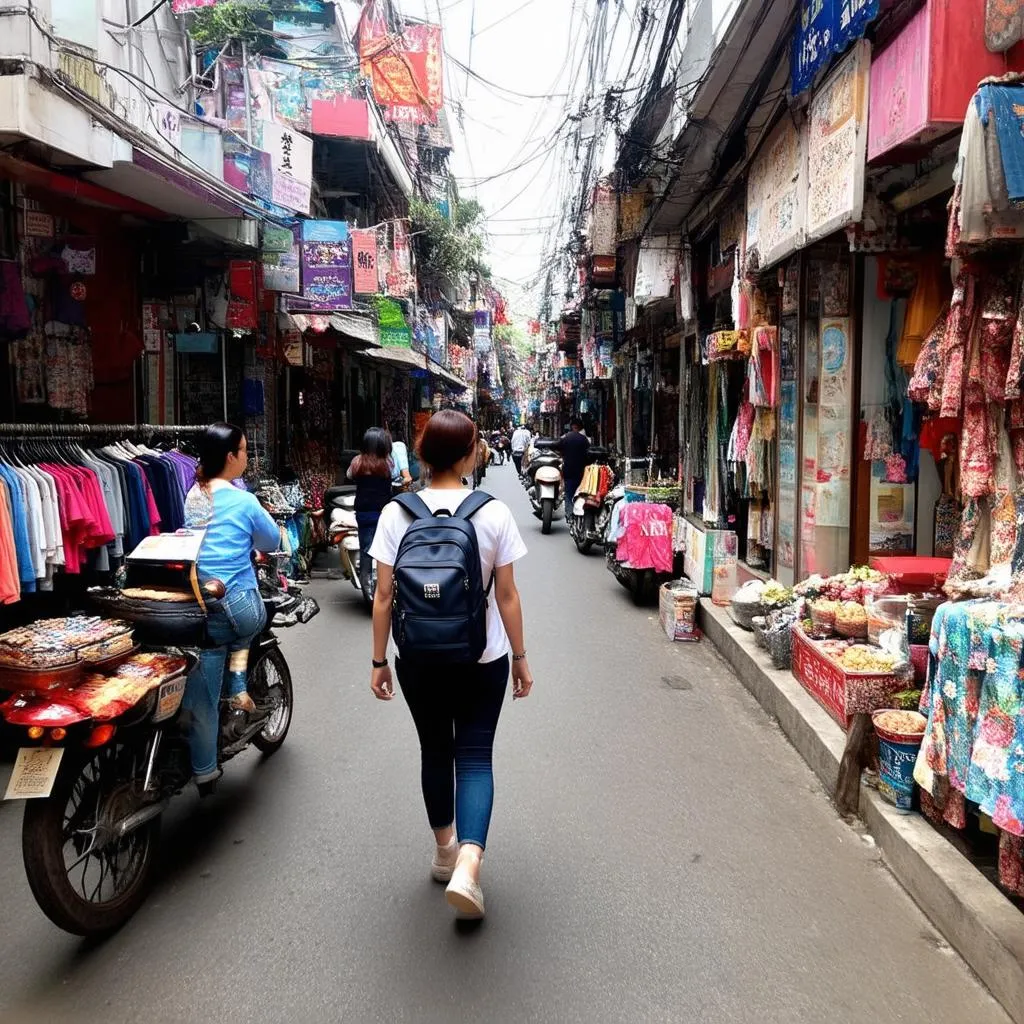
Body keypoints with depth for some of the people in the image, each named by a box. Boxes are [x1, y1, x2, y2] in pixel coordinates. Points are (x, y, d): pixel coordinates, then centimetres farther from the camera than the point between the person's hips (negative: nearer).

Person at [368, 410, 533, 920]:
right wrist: (520, 657, 4)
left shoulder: (396, 514, -8)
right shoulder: (494, 513, -11)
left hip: (418, 658, 2)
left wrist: (378, 661, 4)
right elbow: (507, 596, -7)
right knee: (474, 756, 7)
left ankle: (445, 852, 35)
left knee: (435, 750, 19)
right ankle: (467, 866, -8)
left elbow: (384, 596, -6)